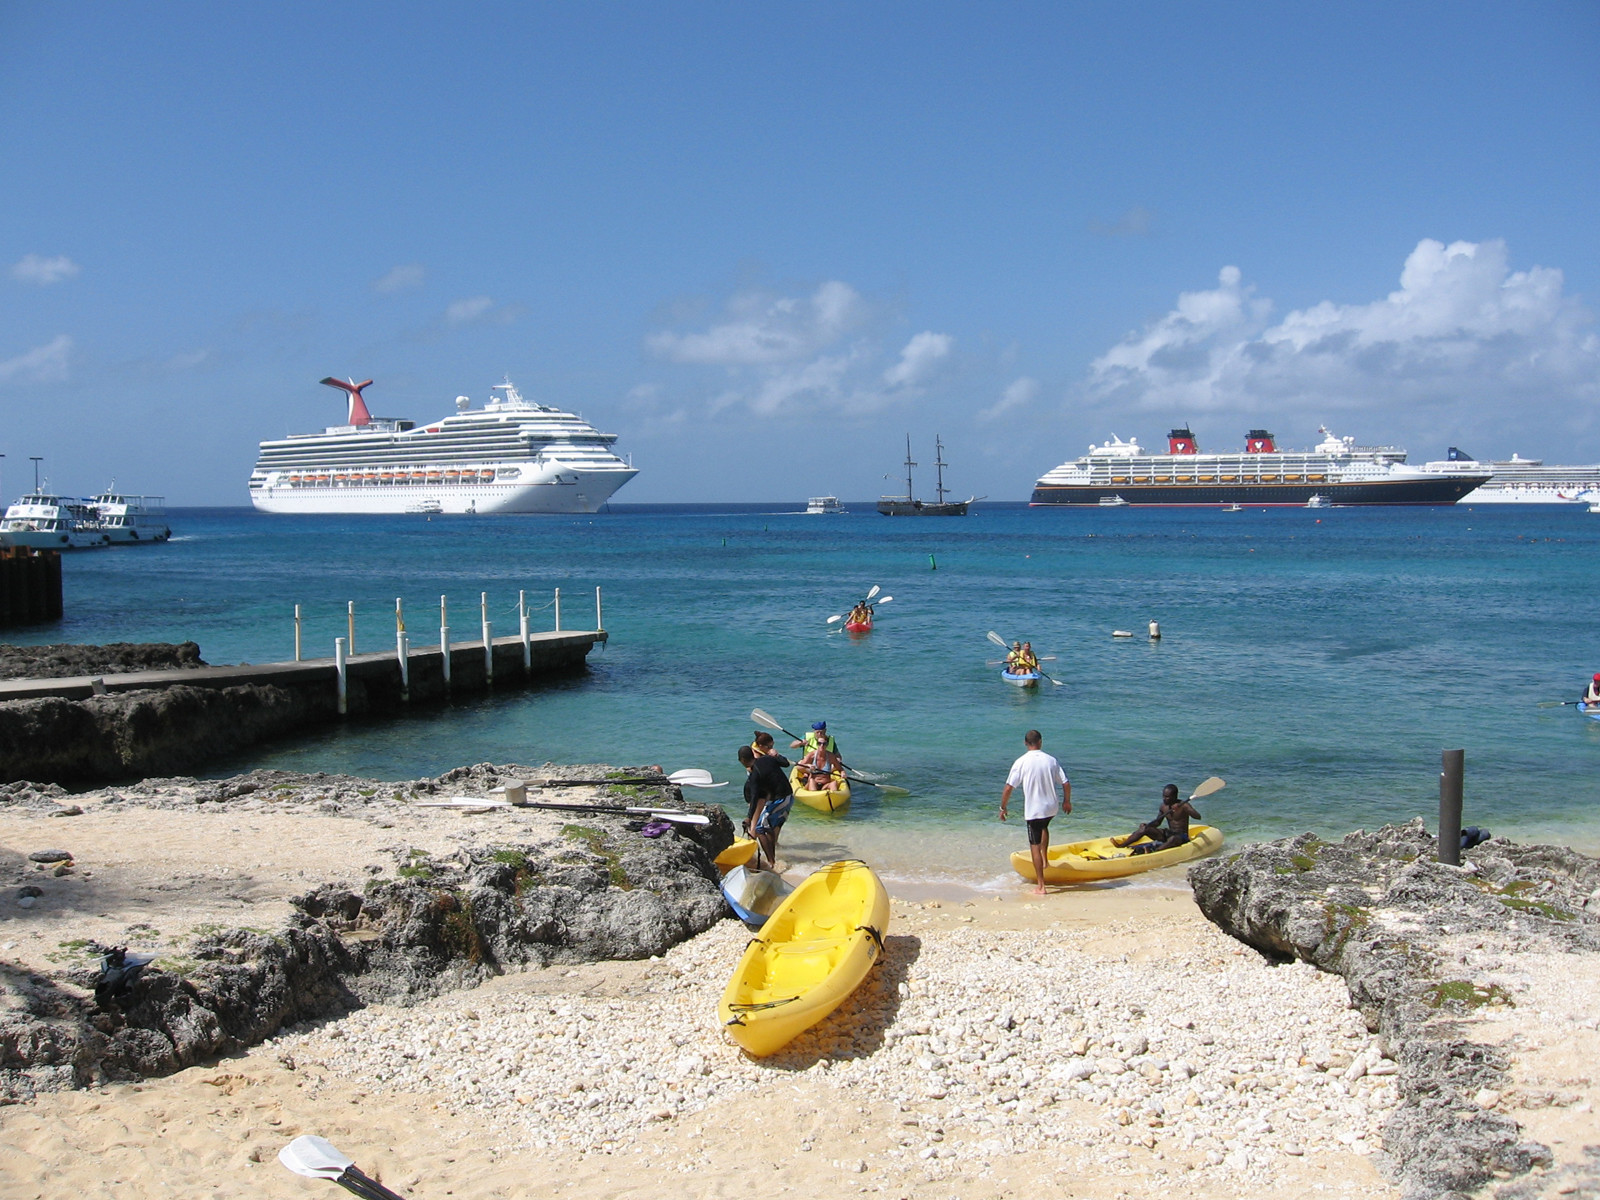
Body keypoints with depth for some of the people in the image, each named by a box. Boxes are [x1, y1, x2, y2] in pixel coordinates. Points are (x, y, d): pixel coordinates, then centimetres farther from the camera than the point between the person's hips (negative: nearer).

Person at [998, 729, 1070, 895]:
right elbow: (1066, 784, 0)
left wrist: (1002, 808, 3)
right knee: (1044, 827, 37)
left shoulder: (1021, 762, -9)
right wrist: (1067, 801, 18)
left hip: (1033, 810, -4)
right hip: (1052, 807, 4)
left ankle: (1040, 886, 3)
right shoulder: (1051, 760, -1)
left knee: (1035, 846, 3)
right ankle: (1045, 858, 36)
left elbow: (1008, 788, -10)